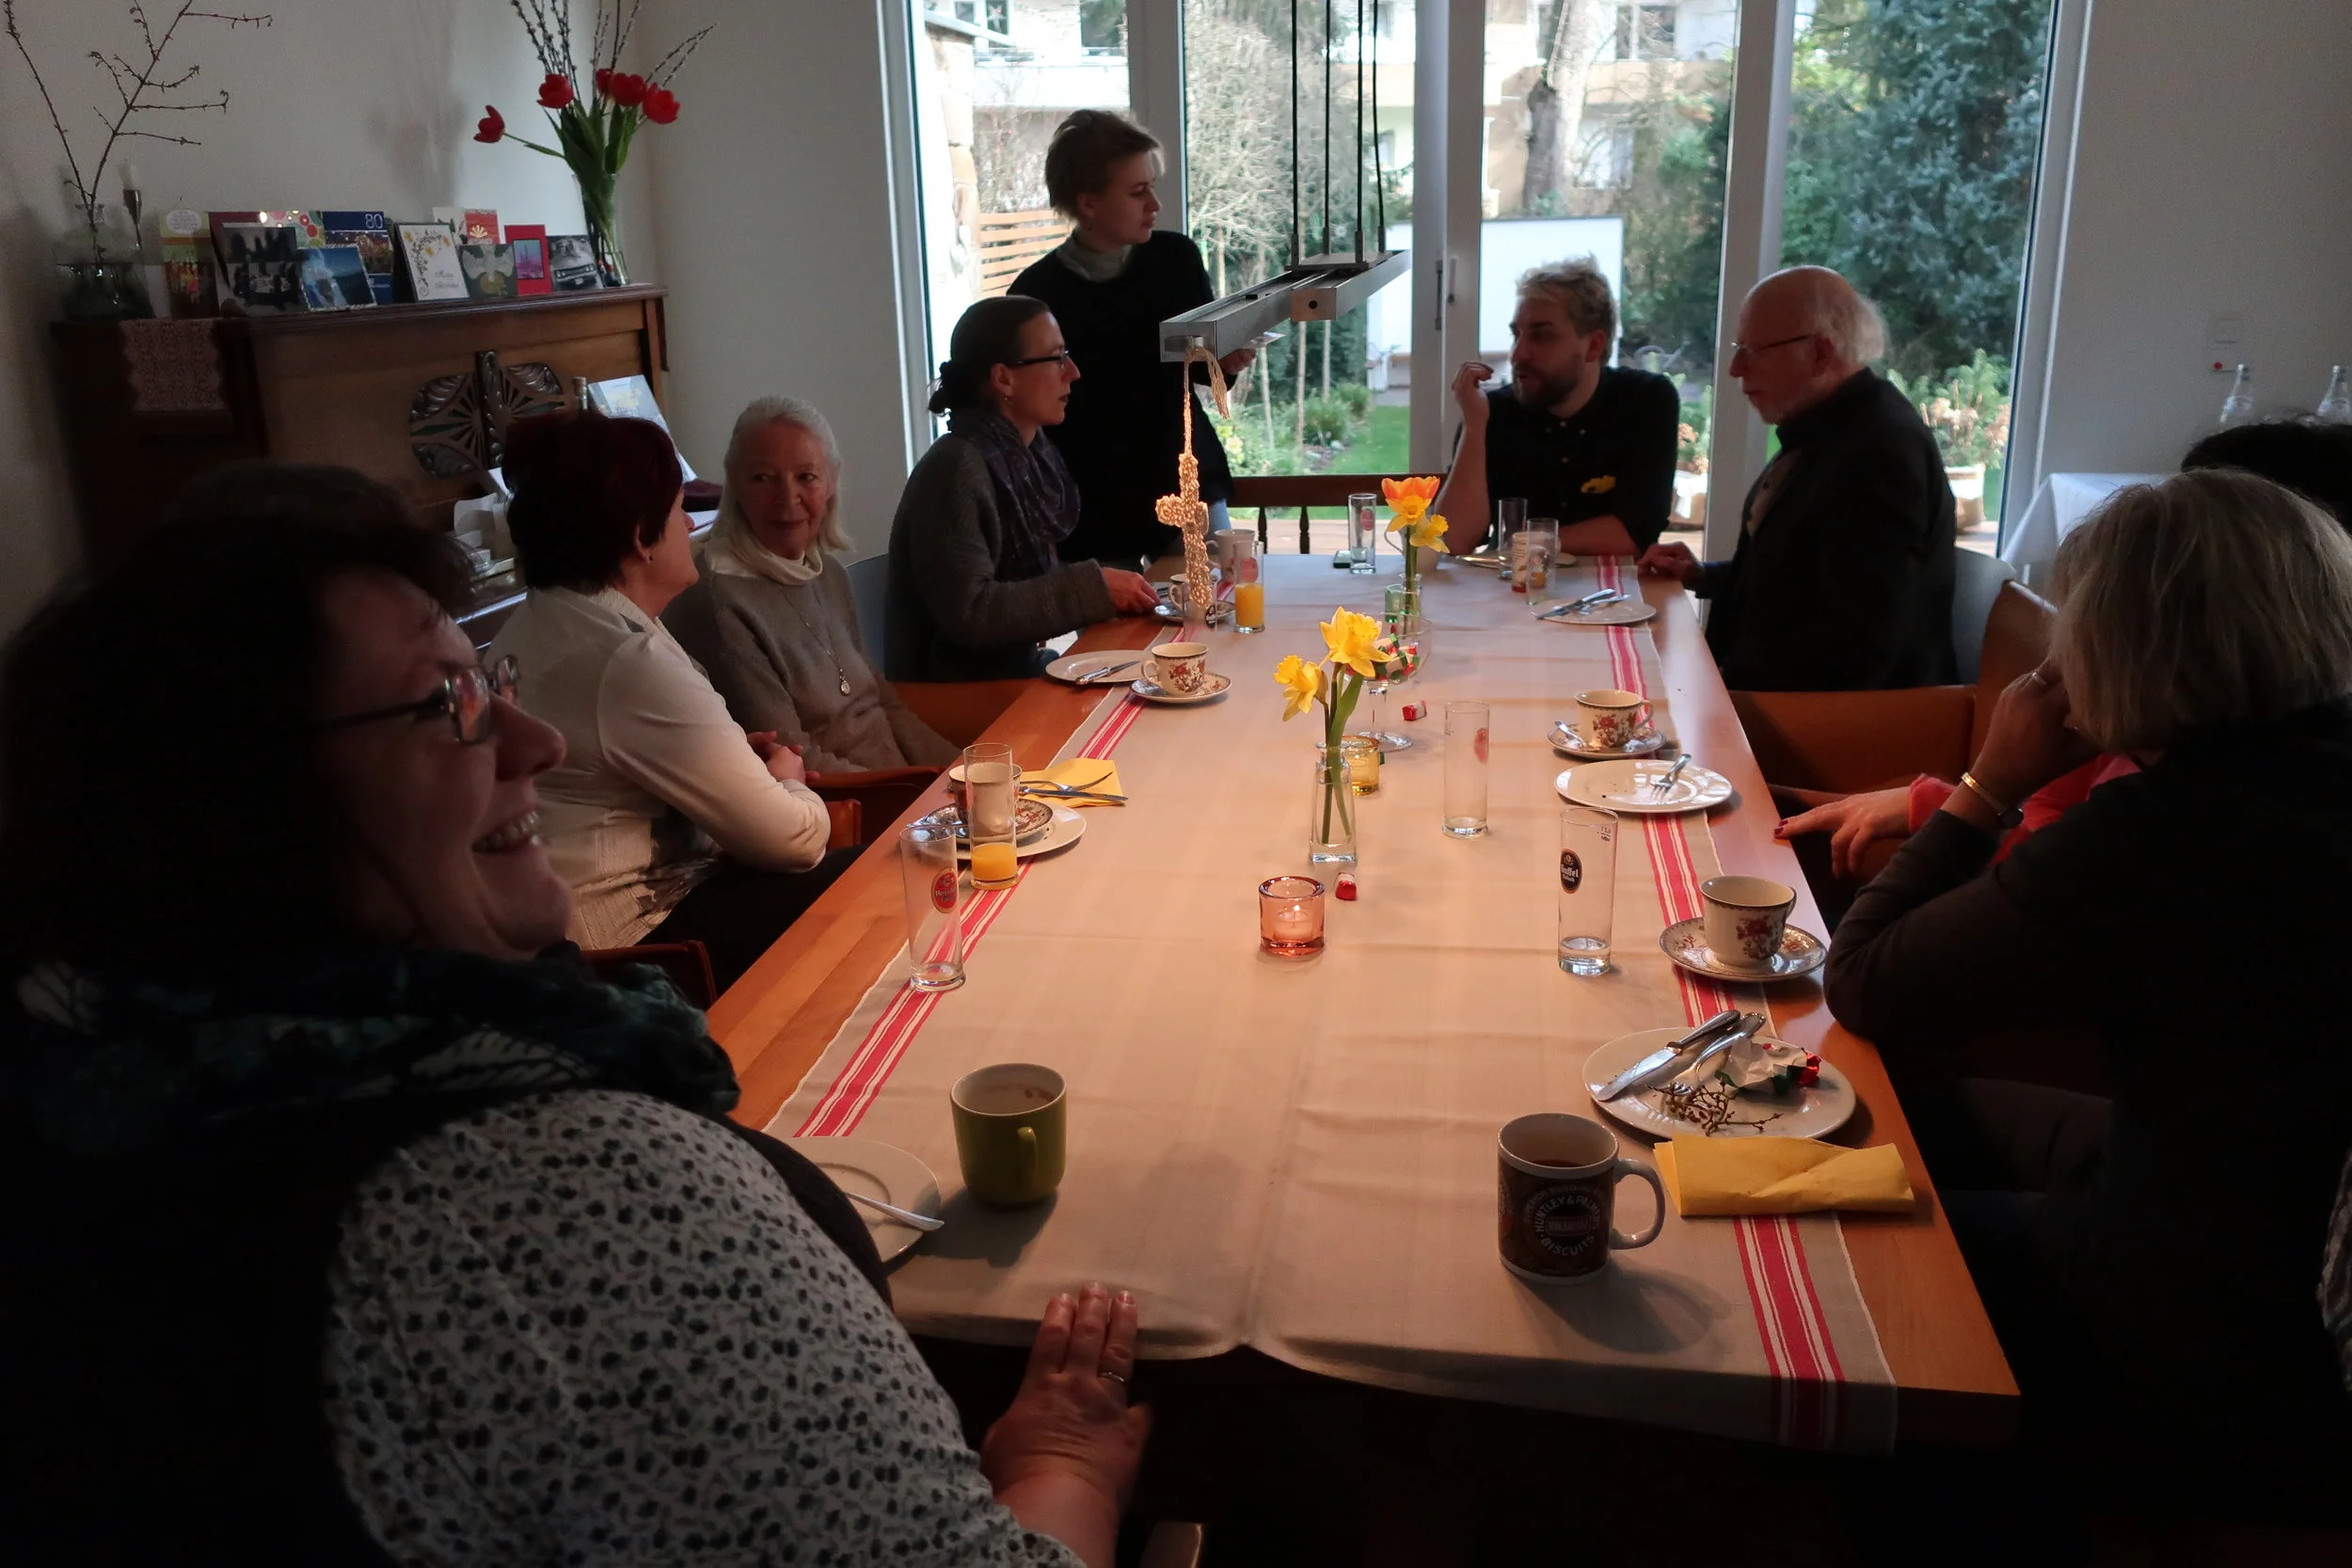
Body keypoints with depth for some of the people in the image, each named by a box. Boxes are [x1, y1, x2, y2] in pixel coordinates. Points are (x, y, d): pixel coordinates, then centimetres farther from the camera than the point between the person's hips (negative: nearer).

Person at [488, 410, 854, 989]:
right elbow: (793, 839, -20)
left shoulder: (534, 624, 8)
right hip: (635, 936, -10)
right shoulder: (633, 662, -24)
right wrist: (786, 781, 4)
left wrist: (735, 757, 10)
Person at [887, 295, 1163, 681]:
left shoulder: (1033, 456, 8)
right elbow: (969, 613, -25)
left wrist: (1111, 588, -3)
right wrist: (1092, 588, -21)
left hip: (1018, 676, 8)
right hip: (956, 699, -8)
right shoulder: (955, 471, -18)